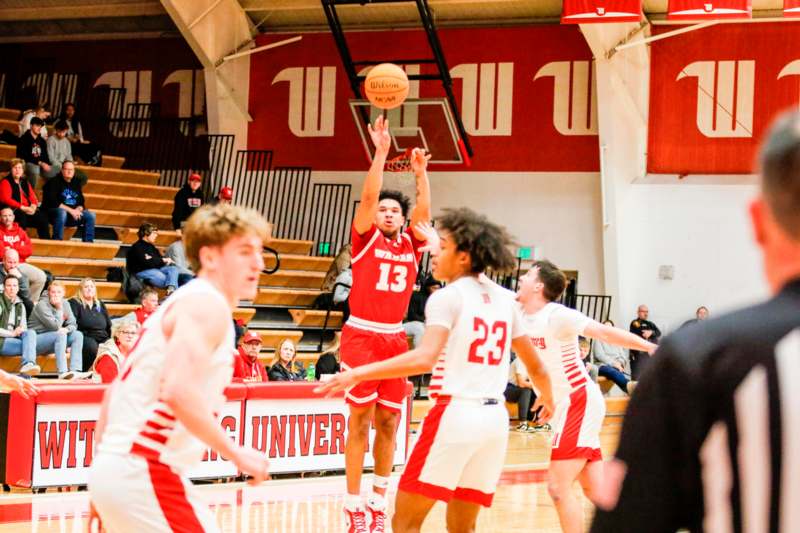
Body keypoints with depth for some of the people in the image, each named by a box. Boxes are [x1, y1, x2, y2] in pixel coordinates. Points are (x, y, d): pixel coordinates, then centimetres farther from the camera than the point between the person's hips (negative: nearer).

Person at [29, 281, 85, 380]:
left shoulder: (65, 304, 7)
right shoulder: (42, 305, -14)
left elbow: (73, 325, 3)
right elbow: (55, 326, -22)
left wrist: (66, 329, -19)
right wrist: (59, 309, -16)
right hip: (36, 340, -7)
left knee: (78, 335, -11)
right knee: (60, 335, -32)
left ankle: (75, 371, -25)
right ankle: (62, 373, -41)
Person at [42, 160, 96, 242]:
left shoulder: (76, 183, 14)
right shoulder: (54, 182, -6)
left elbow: (81, 202, 14)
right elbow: (53, 202, -18)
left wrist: (78, 209, -12)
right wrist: (70, 210, -21)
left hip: (73, 213, 6)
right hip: (52, 212, -6)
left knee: (90, 215, -9)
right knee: (61, 212, -39)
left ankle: (88, 242, -9)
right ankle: (57, 241, -36)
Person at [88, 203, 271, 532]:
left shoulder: (182, 302, 21)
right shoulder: (208, 304, -9)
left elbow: (115, 391, 22)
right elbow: (180, 392, -25)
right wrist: (236, 453, -15)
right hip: (144, 474, -10)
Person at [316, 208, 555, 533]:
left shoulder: (447, 298, -7)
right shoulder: (504, 300, 13)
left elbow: (424, 359, -23)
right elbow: (535, 365, 22)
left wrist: (358, 373, -22)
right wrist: (547, 397, 43)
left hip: (456, 412, -7)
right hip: (495, 418, 7)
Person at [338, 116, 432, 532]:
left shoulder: (410, 244, 10)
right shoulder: (366, 239, 1)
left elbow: (424, 211, -2)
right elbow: (368, 196, -11)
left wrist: (421, 171, -7)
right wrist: (381, 151, -16)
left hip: (395, 338, 4)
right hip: (362, 336, -4)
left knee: (387, 423, 7)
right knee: (361, 421, -4)